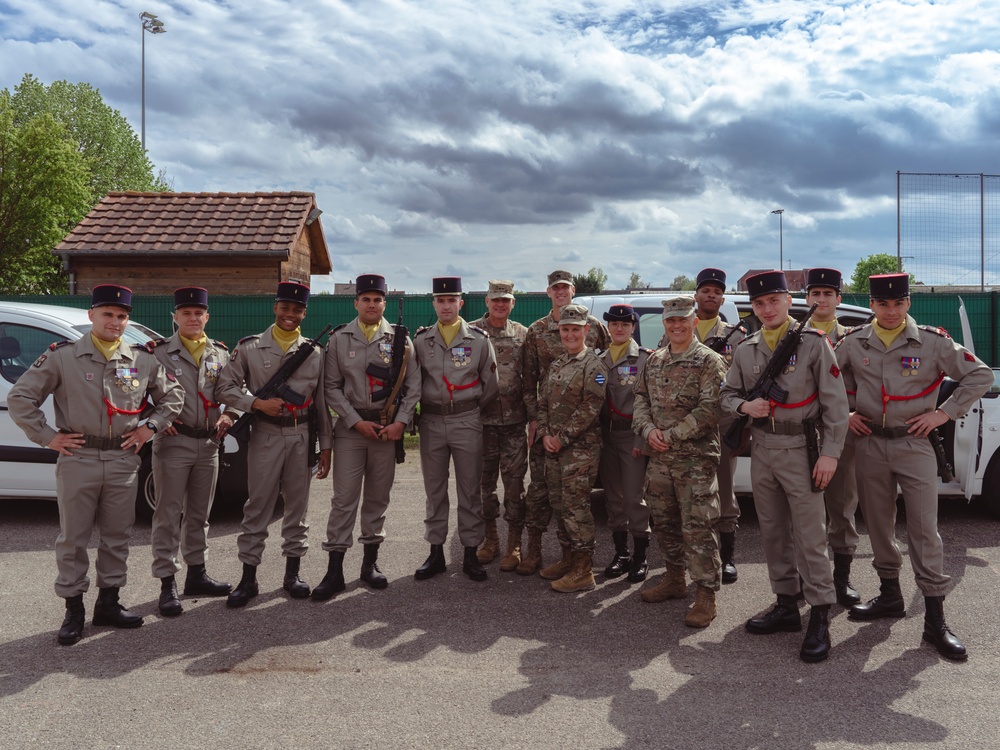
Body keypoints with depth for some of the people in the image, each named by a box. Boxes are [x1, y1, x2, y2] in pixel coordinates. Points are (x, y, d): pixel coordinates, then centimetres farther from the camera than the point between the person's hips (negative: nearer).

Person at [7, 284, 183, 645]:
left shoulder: (143, 360, 6)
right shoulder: (62, 356, -2)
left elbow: (173, 395, 17)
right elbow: (20, 397, -1)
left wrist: (150, 426, 5)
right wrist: (47, 437, -5)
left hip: (123, 461, 3)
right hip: (77, 459, -3)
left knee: (117, 536, 10)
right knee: (72, 538, 4)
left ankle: (108, 602, 24)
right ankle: (73, 610, 15)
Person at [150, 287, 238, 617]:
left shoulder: (220, 353, 10)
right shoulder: (159, 352, -1)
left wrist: (229, 414, -4)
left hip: (209, 442, 4)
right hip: (173, 441, -4)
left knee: (199, 514, 14)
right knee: (168, 515, -1)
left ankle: (196, 575, 26)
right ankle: (167, 584, 4)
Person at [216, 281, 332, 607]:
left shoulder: (315, 353, 7)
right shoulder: (250, 347, 1)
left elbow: (322, 403, 9)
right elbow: (225, 387, 0)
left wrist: (325, 446, 6)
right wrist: (258, 403, -15)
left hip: (301, 436, 2)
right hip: (265, 435, -2)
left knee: (297, 506, 9)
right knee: (257, 508, 1)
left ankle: (292, 573, 20)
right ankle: (248, 578, 10)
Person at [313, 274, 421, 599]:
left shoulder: (400, 339, 4)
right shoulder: (339, 339, 3)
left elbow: (413, 386, 3)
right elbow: (332, 387, 0)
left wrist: (400, 422, -8)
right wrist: (356, 422, -9)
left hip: (388, 428, 1)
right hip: (350, 426, -1)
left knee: (378, 497, 9)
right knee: (344, 498, -2)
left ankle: (370, 561, 21)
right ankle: (335, 569, 3)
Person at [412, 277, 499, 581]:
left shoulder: (479, 339, 0)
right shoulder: (420, 340, 4)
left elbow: (490, 385, 6)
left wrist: (470, 410, 9)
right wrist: (430, 405, 7)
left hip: (467, 422, -1)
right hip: (431, 422, 2)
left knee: (470, 490, 3)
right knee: (434, 490, 8)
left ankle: (471, 553, 13)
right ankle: (436, 553, 17)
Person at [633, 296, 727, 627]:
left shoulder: (710, 362, -7)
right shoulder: (653, 361, 13)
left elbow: (710, 410, -15)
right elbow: (641, 398, 13)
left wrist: (671, 436, -16)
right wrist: (648, 430, -7)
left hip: (696, 460, -7)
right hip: (659, 458, 7)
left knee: (698, 528, -5)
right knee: (664, 522, 16)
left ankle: (706, 596, 4)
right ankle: (674, 579, 33)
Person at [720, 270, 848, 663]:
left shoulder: (814, 342, -6)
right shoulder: (746, 349, 8)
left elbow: (835, 402, -8)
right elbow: (727, 393, 15)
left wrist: (830, 453, -13)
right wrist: (744, 406, -8)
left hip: (800, 450, -5)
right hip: (762, 450, 5)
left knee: (810, 535, -4)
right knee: (773, 532, 12)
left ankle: (820, 618, 4)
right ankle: (786, 605, 25)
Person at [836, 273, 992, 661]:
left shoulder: (933, 342, -5)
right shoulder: (853, 342, 1)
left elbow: (980, 375, 1)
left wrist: (944, 413, -5)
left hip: (915, 445, -3)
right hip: (869, 444, 3)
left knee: (924, 528, -4)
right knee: (878, 524, 11)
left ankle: (935, 617, 1)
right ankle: (890, 595, 28)